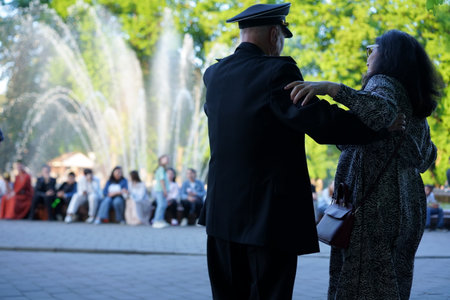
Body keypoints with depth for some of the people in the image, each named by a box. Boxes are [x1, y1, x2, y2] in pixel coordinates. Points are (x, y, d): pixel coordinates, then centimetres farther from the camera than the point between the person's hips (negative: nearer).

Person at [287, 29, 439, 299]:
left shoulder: (384, 83, -6)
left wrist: (330, 88, -38)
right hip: (406, 206, 9)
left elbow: (382, 111, -31)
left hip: (373, 205, -9)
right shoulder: (416, 105, 18)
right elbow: (425, 159, 23)